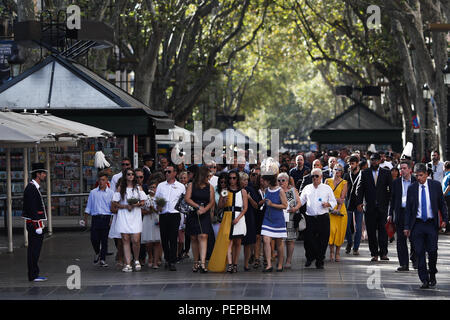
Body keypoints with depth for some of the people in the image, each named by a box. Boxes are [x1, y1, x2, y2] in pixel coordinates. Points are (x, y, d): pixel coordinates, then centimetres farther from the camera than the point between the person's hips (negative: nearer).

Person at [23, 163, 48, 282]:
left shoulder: (35, 187, 16)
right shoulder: (31, 188, -17)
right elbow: (32, 209, -21)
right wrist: (37, 226, -22)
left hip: (35, 224, 11)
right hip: (34, 223, -11)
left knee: (33, 250, 12)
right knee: (34, 250, -7)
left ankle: (33, 274, 16)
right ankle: (33, 276, -5)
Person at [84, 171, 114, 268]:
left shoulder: (110, 193, 6)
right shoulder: (93, 192, 11)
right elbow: (88, 206, 14)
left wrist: (112, 220, -5)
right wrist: (85, 219, 8)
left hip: (106, 218, -1)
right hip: (95, 217, 1)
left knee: (104, 240, -1)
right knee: (94, 238, -4)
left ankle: (102, 260, 6)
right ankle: (98, 253, 24)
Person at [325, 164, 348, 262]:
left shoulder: (344, 183, 6)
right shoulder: (328, 181, 9)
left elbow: (342, 198, 0)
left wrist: (338, 209, -11)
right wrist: (337, 199, -9)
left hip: (341, 209, 0)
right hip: (330, 208, 0)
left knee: (340, 231, -2)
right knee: (331, 229, -12)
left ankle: (338, 252, 8)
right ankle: (331, 251, -1)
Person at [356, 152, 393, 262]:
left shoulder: (386, 173, 6)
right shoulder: (365, 173, 8)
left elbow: (391, 188, 6)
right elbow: (359, 188, 6)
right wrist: (359, 202, -5)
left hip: (383, 206, -1)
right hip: (370, 207, 1)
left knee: (383, 229, -7)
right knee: (371, 231, 2)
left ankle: (383, 253, -6)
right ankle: (374, 254, 8)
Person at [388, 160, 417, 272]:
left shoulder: (416, 182, 2)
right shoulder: (396, 182, 9)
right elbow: (393, 199, 12)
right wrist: (390, 214, 7)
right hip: (400, 213, 2)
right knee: (401, 240, 1)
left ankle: (415, 260, 17)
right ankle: (404, 264, 5)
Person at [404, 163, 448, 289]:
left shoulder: (435, 185, 1)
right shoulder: (412, 188, 3)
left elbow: (442, 204, 9)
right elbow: (408, 209, 6)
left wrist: (445, 219, -1)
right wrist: (407, 226, 2)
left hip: (431, 223, -1)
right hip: (417, 224, 1)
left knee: (432, 251, -5)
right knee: (419, 253, -3)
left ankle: (432, 275, 19)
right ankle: (424, 280, 3)